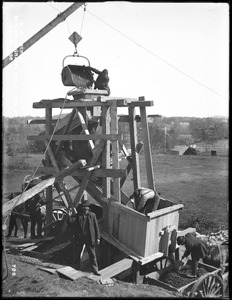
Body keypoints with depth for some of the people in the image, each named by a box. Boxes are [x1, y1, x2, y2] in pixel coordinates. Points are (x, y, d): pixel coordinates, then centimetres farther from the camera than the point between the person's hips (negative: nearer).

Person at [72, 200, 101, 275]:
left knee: (92, 254, -1)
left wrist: (97, 238, -2)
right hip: (79, 238, 1)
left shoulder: (92, 215, 2)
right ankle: (77, 268, 31)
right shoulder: (78, 216, 3)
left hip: (89, 238, -1)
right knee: (77, 254, 12)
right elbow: (74, 226, 5)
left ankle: (95, 270, 5)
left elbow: (96, 227, 3)